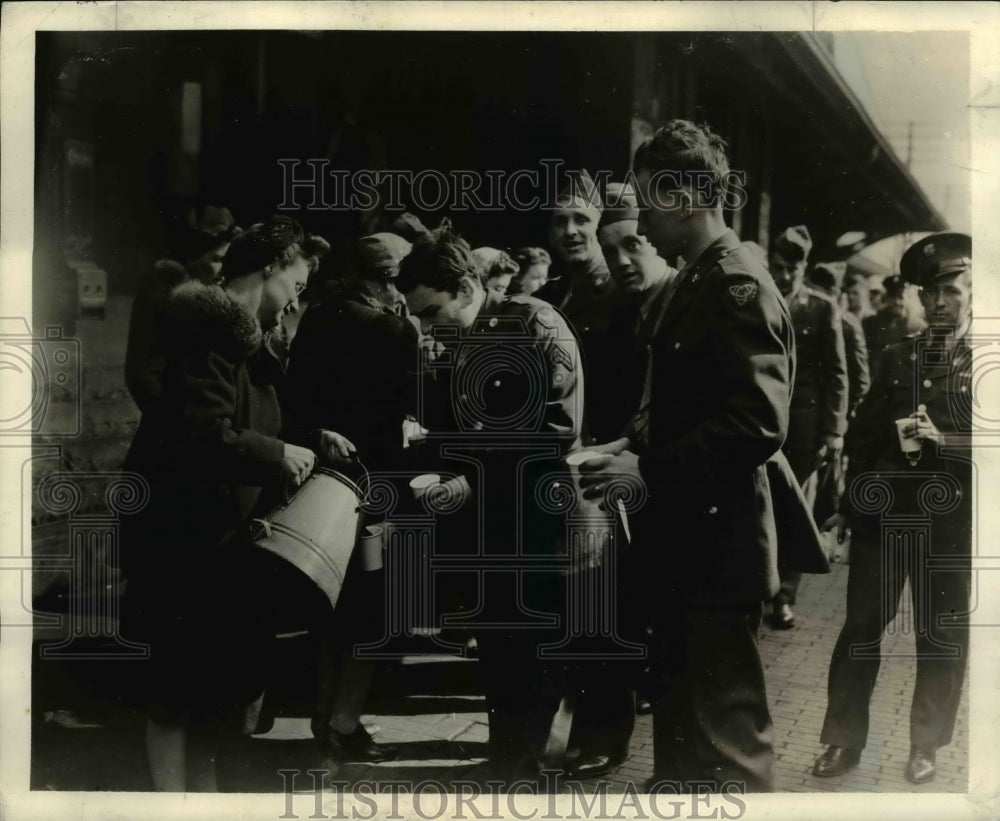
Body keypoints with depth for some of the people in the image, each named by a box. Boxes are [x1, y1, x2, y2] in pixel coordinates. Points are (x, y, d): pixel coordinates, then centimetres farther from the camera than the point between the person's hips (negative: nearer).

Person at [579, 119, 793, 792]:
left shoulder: (738, 288, -16)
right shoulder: (697, 283, 15)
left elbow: (758, 423, -26)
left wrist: (647, 470, -23)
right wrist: (635, 450, 6)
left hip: (717, 548, -10)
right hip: (686, 542, 10)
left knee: (725, 741, -1)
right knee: (681, 723, 20)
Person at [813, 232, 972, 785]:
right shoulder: (897, 357, 9)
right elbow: (864, 435, 12)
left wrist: (943, 440, -20)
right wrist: (850, 505, 10)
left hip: (951, 521, -3)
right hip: (882, 512, 3)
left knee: (941, 637, 8)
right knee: (860, 628, 6)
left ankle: (926, 745, 23)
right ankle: (844, 739, 17)